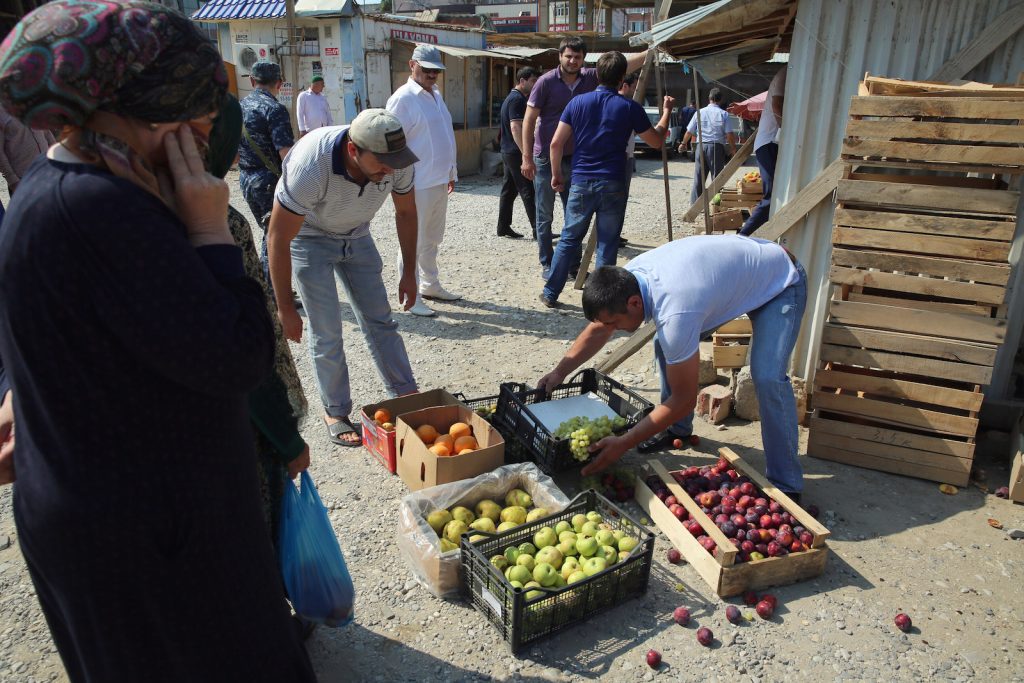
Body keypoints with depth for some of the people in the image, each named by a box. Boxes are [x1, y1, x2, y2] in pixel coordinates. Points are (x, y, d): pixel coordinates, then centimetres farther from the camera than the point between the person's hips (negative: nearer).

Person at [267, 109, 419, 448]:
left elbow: (406, 212, -4)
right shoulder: (310, 166, -38)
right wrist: (285, 308, -23)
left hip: (356, 236, 4)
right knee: (326, 333, -5)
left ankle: (407, 397, 16)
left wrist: (409, 273, 1)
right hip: (309, 238, -4)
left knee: (380, 321, 4)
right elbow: (278, 239, -29)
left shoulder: (396, 161, -25)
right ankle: (335, 412, 12)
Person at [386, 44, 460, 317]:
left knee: (433, 239, 17)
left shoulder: (436, 95, 15)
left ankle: (430, 285, 31)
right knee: (414, 243, -1)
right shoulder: (403, 99, -12)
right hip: (417, 185, -8)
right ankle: (411, 298, 8)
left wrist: (451, 172, 19)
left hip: (440, 182, 8)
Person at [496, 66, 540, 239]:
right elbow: (516, 128, -23)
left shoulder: (511, 98, 19)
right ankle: (538, 230, -8)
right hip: (516, 153, -10)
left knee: (509, 190, 12)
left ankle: (503, 227, 16)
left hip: (508, 152, 10)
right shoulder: (517, 99, -14)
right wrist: (526, 154, -27)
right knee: (528, 192, -9)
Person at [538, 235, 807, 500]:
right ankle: (677, 430, 21)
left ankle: (786, 486, -11)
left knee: (768, 378, -26)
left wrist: (623, 444, -26)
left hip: (781, 284, -8)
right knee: (666, 345, 4)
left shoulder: (675, 315, -40)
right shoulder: (626, 278, -18)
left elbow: (684, 399, -29)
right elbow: (598, 329, 2)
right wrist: (560, 371, -4)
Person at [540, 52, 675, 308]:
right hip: (613, 185, -2)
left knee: (569, 239, 13)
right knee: (607, 245, 6)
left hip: (581, 183, 2)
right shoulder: (629, 107, -3)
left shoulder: (578, 102, 1)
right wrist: (666, 111, 23)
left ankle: (550, 293, 17)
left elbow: (556, 143, 0)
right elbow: (656, 141, 8)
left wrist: (556, 174, 13)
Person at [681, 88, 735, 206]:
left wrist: (684, 143, 25)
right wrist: (733, 148, 7)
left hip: (701, 146, 2)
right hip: (716, 147, -2)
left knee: (699, 177, 7)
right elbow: (729, 134, -6)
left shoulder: (699, 112, 5)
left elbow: (689, 132, 8)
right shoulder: (723, 114, -2)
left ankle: (695, 202, 7)